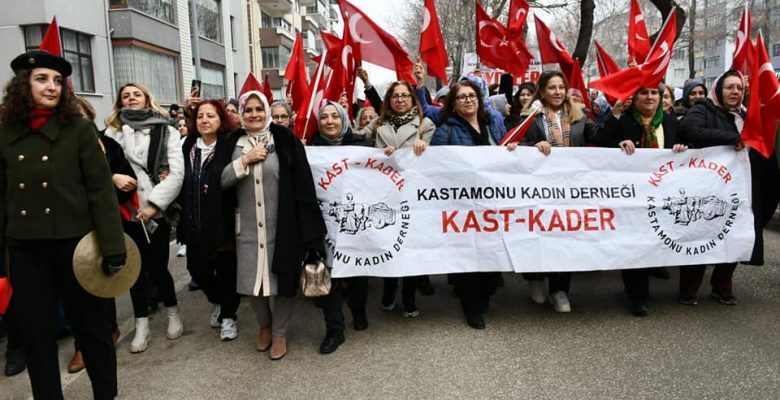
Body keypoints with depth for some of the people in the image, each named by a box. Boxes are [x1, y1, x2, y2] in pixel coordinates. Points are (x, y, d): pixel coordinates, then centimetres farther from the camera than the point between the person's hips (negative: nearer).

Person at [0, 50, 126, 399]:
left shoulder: (79, 129, -5)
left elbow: (101, 191, -9)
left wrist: (113, 246, -14)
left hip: (74, 243, -3)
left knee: (91, 326, 9)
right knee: (36, 334, 12)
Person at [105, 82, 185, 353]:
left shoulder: (166, 131, 2)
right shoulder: (113, 131, 8)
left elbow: (177, 172, -5)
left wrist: (154, 204, -12)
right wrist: (113, 177, -19)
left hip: (157, 210, -2)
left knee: (157, 267, 0)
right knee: (135, 268, 8)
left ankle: (173, 313, 26)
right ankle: (142, 326, 21)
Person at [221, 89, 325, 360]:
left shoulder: (284, 139, -4)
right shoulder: (234, 142, 6)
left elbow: (302, 183, -7)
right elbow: (221, 181, 0)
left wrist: (307, 230, -12)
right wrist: (245, 159, -13)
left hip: (280, 224, -3)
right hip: (248, 227, 3)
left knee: (281, 279, 4)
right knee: (252, 281, 9)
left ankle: (280, 333, 24)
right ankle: (264, 325, 35)